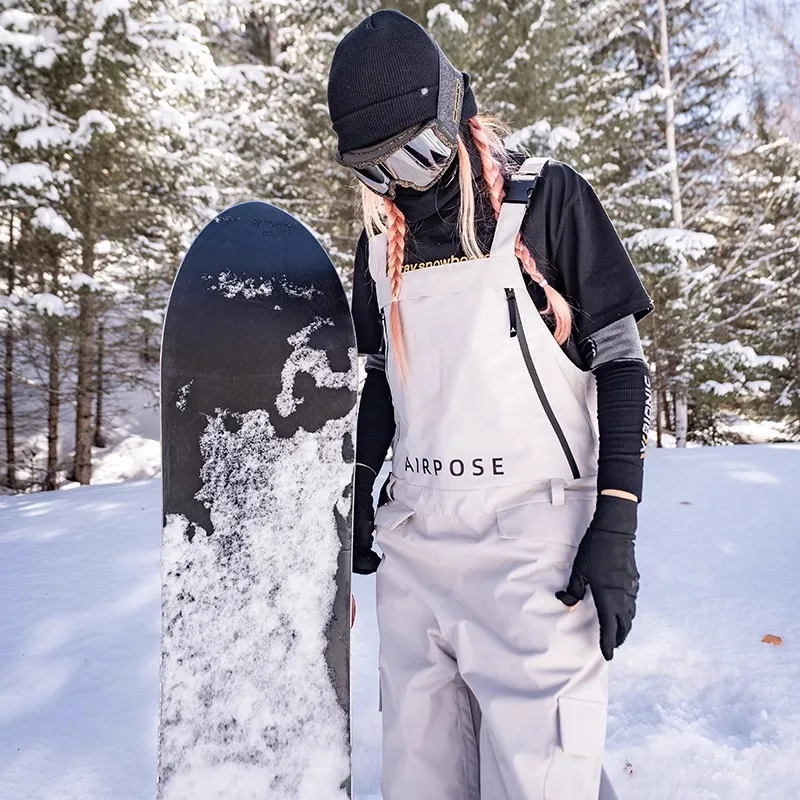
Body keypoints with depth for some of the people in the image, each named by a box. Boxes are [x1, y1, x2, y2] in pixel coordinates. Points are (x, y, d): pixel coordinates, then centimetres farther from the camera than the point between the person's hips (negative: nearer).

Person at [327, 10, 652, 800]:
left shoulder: (547, 199, -3)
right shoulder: (381, 238, 12)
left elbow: (621, 361, -4)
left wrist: (617, 526, -10)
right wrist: (359, 493, 16)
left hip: (532, 545, -4)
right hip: (411, 547, 5)